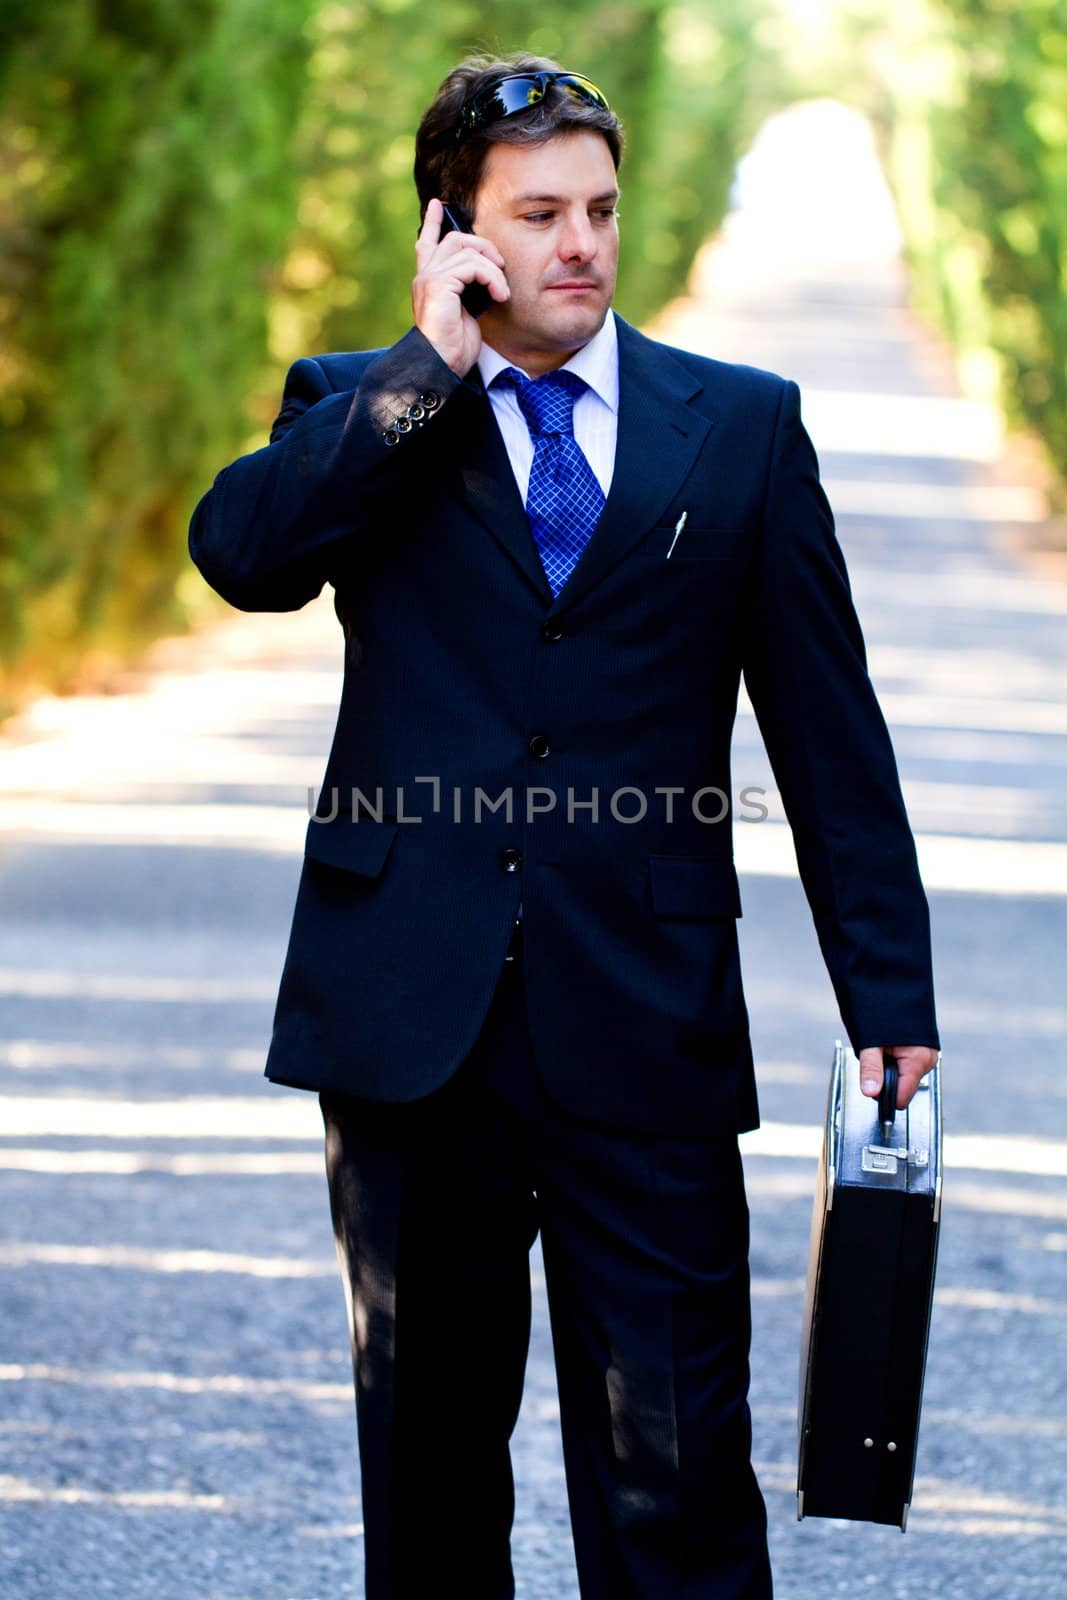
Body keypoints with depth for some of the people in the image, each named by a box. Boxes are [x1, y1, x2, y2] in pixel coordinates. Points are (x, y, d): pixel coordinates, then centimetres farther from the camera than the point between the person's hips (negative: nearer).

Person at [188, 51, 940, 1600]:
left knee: (675, 1466, -4)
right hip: (412, 1011, 1)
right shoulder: (359, 413, 8)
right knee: (428, 1444, 12)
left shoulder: (741, 424, 8)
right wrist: (431, 360, -12)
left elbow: (831, 731, 8)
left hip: (648, 1025, -1)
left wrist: (890, 1001, 3)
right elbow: (241, 551, -14)